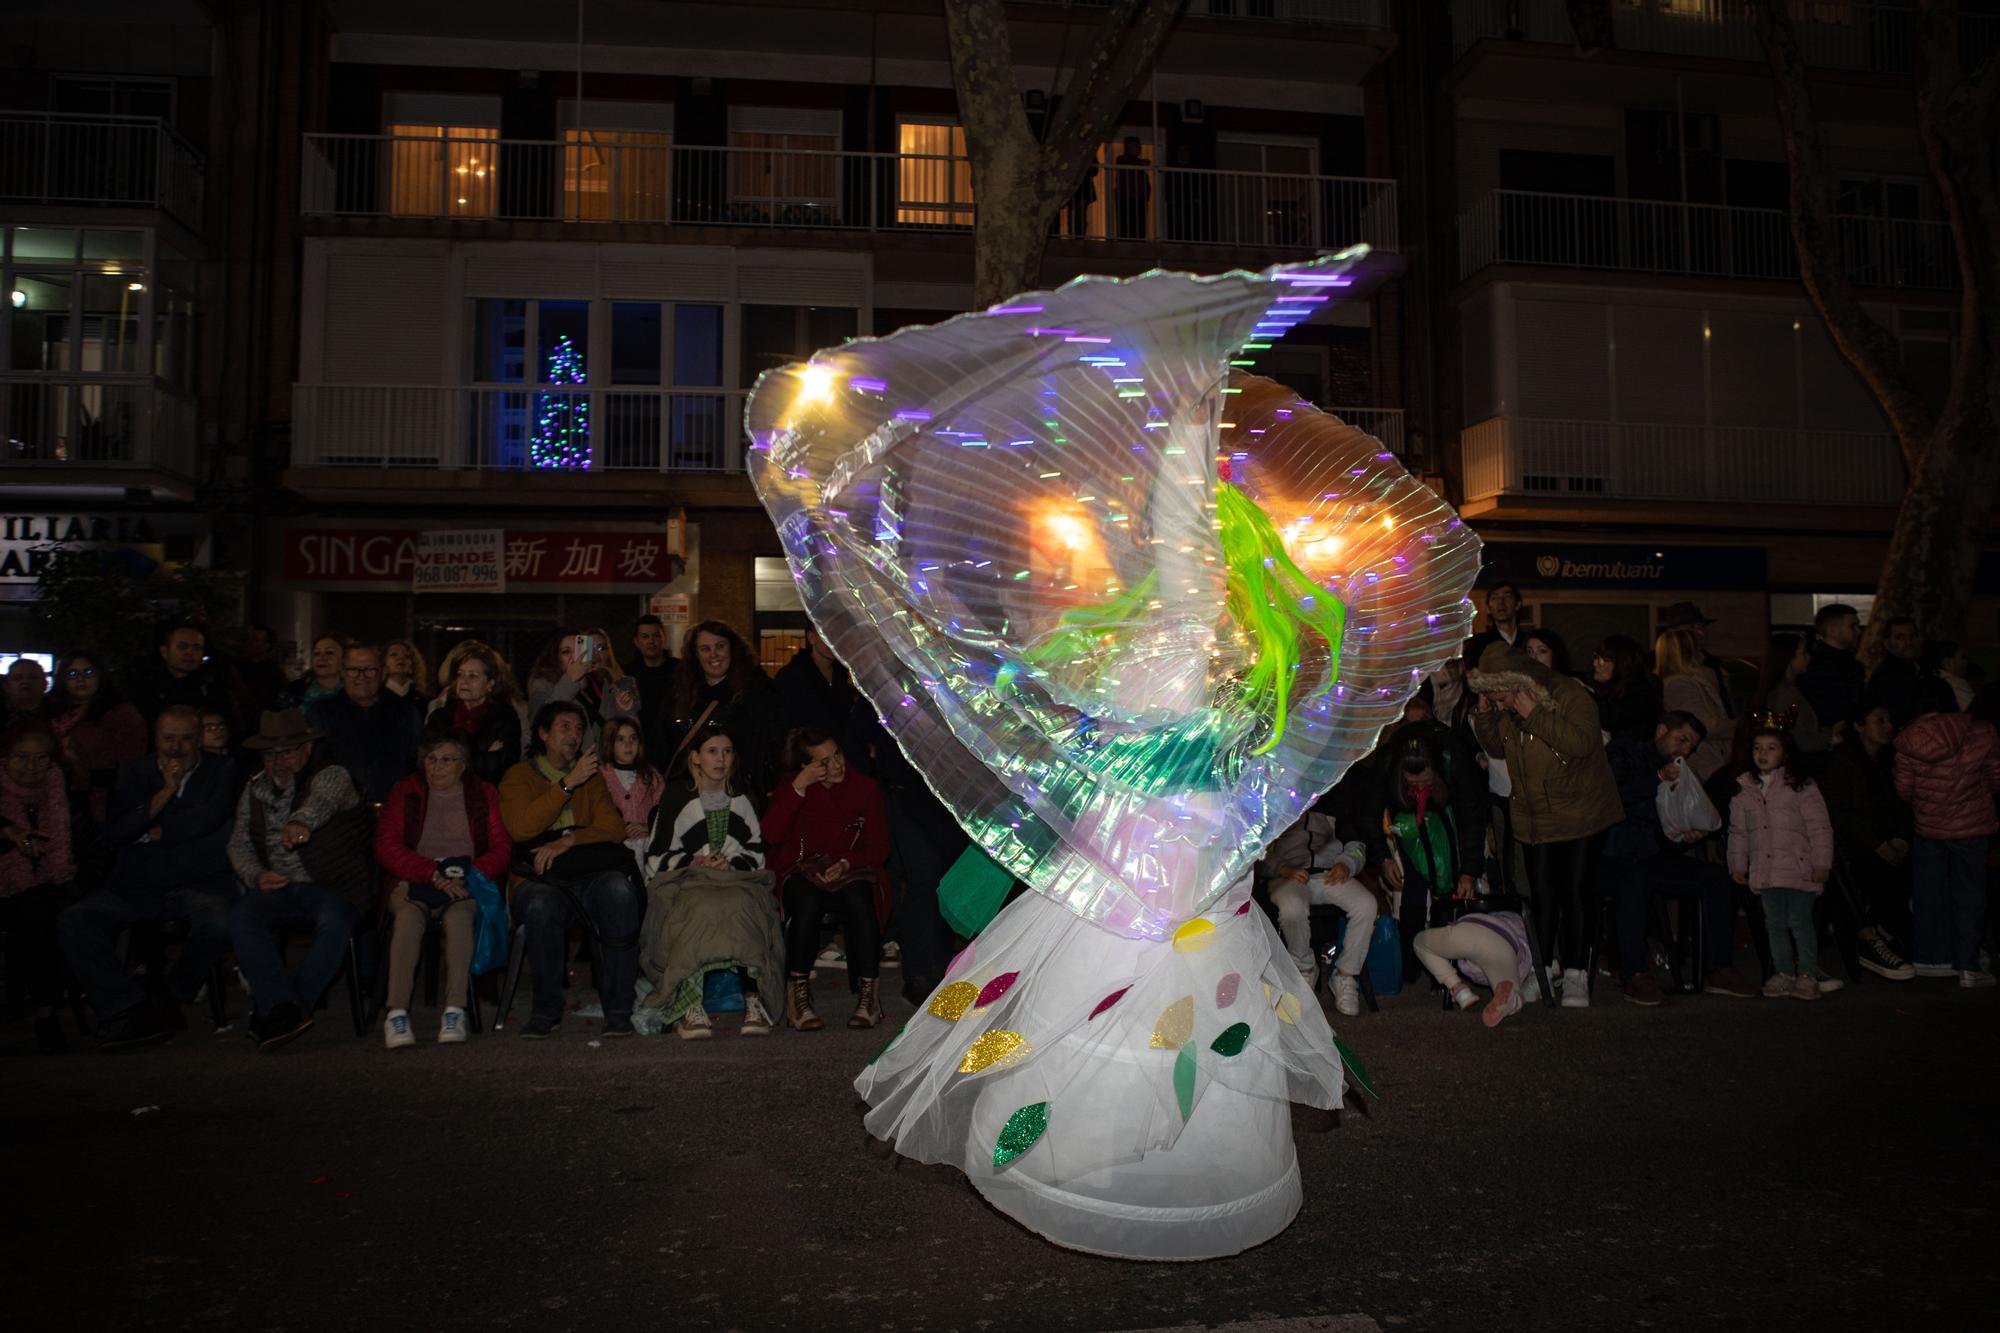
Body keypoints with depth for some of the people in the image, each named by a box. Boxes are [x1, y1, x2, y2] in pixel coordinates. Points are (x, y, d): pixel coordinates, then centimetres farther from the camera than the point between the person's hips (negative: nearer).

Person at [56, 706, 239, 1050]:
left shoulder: (218, 776, 5)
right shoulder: (137, 773, 13)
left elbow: (205, 820, -13)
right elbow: (114, 833, 0)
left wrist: (150, 834, -2)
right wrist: (165, 791, -7)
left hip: (197, 883, -3)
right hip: (135, 887, 4)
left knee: (217, 921, -35)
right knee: (72, 921, -20)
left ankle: (175, 997, -7)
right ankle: (128, 1010, -22)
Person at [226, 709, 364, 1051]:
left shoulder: (331, 776, 1)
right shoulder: (254, 790, 18)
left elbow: (322, 800, -23)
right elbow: (239, 845, 18)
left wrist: (303, 821, -48)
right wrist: (256, 876, -5)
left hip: (329, 886, -4)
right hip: (277, 888, 4)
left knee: (335, 920, -36)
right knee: (241, 918, -28)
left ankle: (275, 1013, -28)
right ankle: (284, 1010, -37)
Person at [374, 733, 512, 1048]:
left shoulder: (484, 794, 14)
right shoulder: (405, 793, 15)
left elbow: (502, 848, 5)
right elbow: (386, 847, 2)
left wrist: (468, 877, -14)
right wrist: (434, 875, -12)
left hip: (467, 881, 0)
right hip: (415, 880, 1)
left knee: (458, 916, -34)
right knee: (408, 917, -33)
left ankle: (455, 1011, -39)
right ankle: (397, 1012, -39)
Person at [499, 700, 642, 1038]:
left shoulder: (591, 776, 21)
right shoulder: (519, 776, 12)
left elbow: (614, 829, 7)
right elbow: (521, 828, -8)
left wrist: (568, 840, -10)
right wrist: (568, 784, -10)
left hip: (591, 875, 2)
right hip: (540, 879, -2)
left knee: (619, 890, -33)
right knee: (541, 905, -38)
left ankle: (618, 1010, -24)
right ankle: (547, 1010, -15)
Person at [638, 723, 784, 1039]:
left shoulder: (742, 801, 22)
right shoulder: (677, 797, 12)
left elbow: (757, 853, 16)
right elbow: (657, 858, 6)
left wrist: (732, 863, -6)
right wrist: (696, 863, -10)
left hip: (737, 880, 2)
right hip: (686, 882, -2)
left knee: (742, 906, -36)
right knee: (702, 909, -38)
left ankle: (753, 1001, -41)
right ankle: (690, 1006, -42)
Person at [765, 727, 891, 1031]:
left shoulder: (864, 786, 4)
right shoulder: (792, 784, 4)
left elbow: (879, 846, 4)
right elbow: (772, 834, -13)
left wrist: (846, 864, -14)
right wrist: (800, 786, -17)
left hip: (851, 869, 0)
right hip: (801, 871, 0)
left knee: (859, 900, -34)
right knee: (807, 903, -35)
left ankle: (869, 995, -31)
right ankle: (798, 997, -29)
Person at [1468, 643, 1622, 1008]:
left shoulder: (1571, 696, -18)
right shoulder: (1507, 709, 2)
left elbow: (1581, 743, -30)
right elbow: (1496, 748, 11)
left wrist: (1534, 715, -32)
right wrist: (1485, 714, -6)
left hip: (1582, 814, -5)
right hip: (1536, 820, 5)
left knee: (1577, 891, -2)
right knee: (1543, 895, 7)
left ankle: (1576, 975, 6)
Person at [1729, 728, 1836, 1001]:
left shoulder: (1801, 786, -3)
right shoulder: (1744, 790, 9)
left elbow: (1819, 827, -5)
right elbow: (1738, 831, 16)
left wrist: (1821, 863, -10)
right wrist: (1738, 865, 14)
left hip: (1799, 869, -4)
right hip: (1765, 871, 4)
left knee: (1799, 921, -3)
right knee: (1775, 923, 8)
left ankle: (1807, 975, 7)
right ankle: (1783, 973, 17)